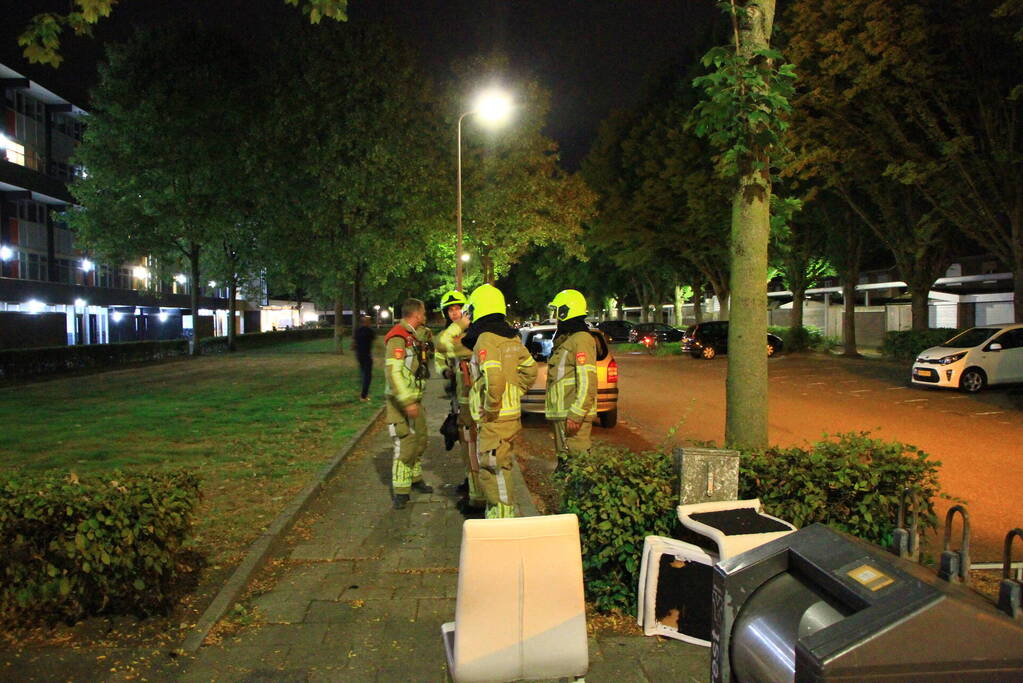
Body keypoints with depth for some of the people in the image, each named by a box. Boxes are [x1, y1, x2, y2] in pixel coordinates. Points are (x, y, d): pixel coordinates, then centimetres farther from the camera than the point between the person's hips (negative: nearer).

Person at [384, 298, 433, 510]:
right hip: (400, 402, -10)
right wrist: (407, 401, -31)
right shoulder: (398, 338, -19)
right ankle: (400, 491, 1)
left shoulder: (413, 336, 12)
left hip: (414, 400, 10)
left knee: (419, 441, 18)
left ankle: (415, 479, 35)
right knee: (405, 445, -8)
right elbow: (393, 372, -28)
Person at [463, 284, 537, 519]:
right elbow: (530, 369, 19)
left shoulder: (486, 339, -16)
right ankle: (496, 513, 32)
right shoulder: (511, 337, 11)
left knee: (494, 470, -2)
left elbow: (493, 378, -30)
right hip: (511, 413, 10)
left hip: (494, 418, -10)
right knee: (499, 467, 21)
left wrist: (490, 408, -19)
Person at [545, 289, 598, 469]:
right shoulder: (564, 339, 19)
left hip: (572, 414, -11)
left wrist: (576, 415, -24)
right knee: (564, 459, 16)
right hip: (560, 413, 11)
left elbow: (587, 381, -21)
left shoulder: (581, 339, -13)